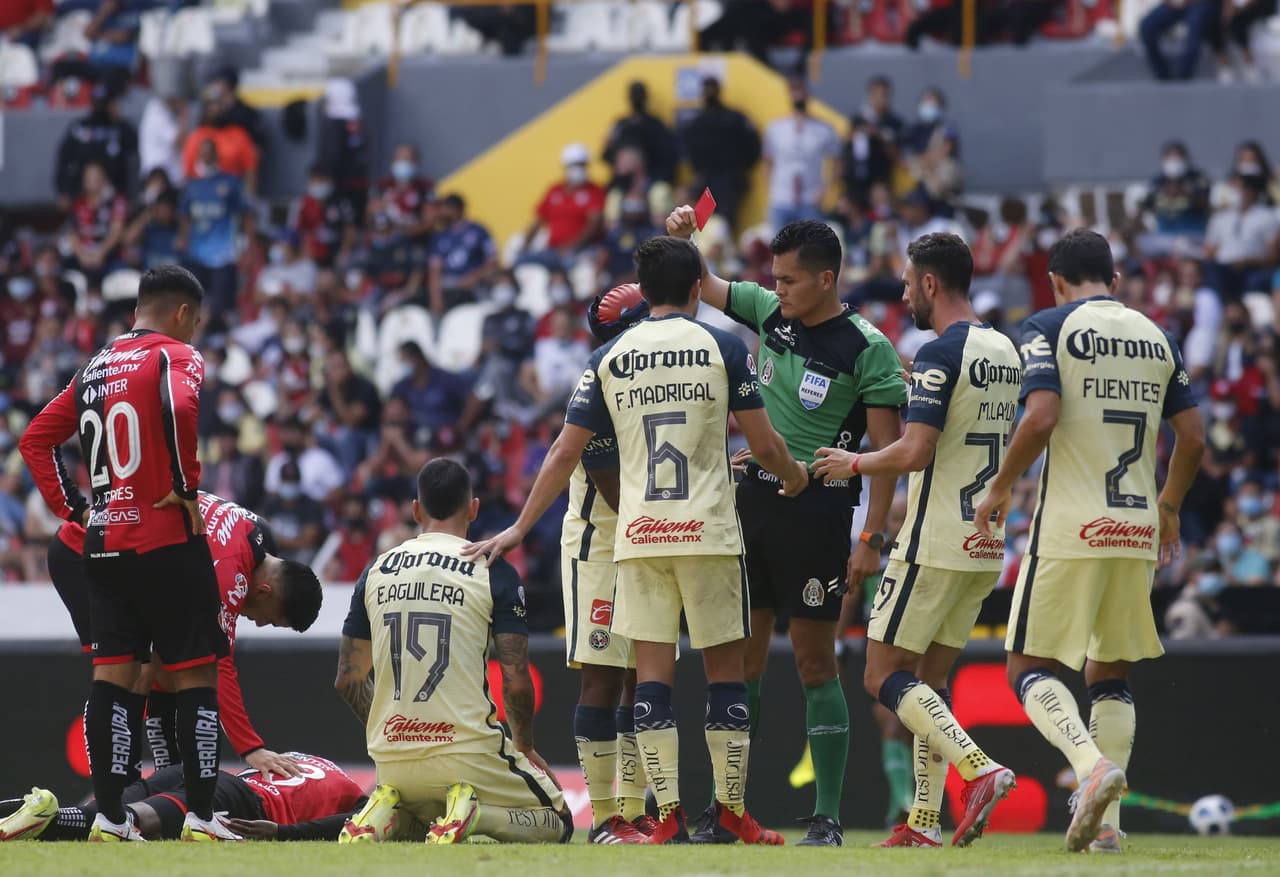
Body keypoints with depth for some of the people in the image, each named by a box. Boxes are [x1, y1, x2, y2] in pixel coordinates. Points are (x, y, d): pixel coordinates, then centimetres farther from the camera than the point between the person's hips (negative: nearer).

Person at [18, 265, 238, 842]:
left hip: (103, 539, 6)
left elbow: (36, 439, 17)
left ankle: (109, 816, 2)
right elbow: (178, 409, -28)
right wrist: (185, 487, -16)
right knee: (195, 674, 0)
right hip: (167, 540, -6)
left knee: (113, 675, 5)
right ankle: (200, 816, -2)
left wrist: (73, 510, 14)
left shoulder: (94, 368, 16)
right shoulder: (176, 357, -5)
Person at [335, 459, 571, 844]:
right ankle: (471, 813, -12)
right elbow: (516, 682, -8)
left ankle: (385, 809, 0)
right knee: (557, 823, 17)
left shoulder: (376, 571, 8)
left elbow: (347, 679, 11)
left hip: (392, 759, 4)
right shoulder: (494, 572, -5)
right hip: (466, 752, -4)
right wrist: (524, 747, 11)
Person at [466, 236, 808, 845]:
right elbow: (763, 441, 1)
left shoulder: (609, 358, 6)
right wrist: (792, 475, 23)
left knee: (652, 674, 2)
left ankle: (669, 817, -4)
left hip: (638, 537, 2)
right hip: (708, 531, -2)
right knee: (725, 668, 7)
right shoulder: (722, 347, 0)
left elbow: (565, 455, 6)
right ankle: (732, 812, 7)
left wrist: (519, 529, 14)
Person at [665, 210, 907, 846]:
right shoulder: (769, 312, 7)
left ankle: (827, 818, 1)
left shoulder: (868, 350, -10)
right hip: (753, 497, 6)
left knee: (815, 663, -4)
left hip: (816, 509, -6)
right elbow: (701, 286, 22)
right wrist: (682, 239, 2)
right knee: (742, 658, 6)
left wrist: (872, 538, -15)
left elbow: (886, 451, -10)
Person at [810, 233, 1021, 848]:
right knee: (929, 677, 14)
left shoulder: (941, 355, -15)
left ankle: (980, 769, -20)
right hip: (985, 544, 8)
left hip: (935, 543, -8)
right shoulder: (1004, 352, 12)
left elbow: (916, 452, -22)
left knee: (884, 675, -3)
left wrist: (854, 464, -6)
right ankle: (925, 821, 10)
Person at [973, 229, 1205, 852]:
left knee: (1031, 668, 3)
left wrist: (998, 490, -3)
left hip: (1069, 527, -5)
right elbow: (1192, 438, 11)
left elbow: (1040, 419, -16)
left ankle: (1093, 764, -23)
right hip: (1137, 531, 5)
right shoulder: (1156, 338, 12)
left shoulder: (1050, 328, -3)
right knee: (1110, 676, 14)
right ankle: (1106, 823, 5)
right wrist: (1168, 509, 26)